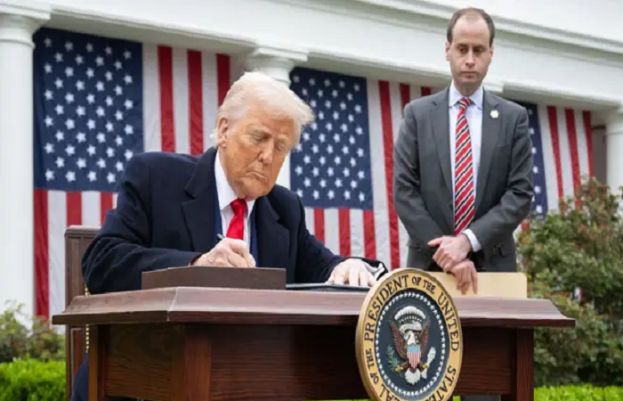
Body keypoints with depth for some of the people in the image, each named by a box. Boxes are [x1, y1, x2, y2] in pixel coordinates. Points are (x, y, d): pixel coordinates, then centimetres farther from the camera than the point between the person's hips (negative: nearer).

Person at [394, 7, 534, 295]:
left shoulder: (514, 117, 6)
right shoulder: (418, 113, 6)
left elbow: (520, 193, -1)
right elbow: (404, 191, -1)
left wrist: (468, 240, -14)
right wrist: (445, 250, -12)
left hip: (493, 264, 0)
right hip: (430, 264, 0)